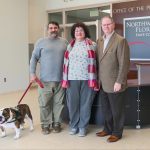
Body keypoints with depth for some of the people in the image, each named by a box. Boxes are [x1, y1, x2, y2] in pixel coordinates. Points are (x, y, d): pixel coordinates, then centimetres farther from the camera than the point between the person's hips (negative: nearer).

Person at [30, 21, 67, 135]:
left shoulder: (64, 42, 9)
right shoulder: (41, 42, 3)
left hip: (60, 79, 2)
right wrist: (32, 73, -7)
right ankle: (45, 124, 16)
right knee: (44, 103, 3)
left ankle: (57, 123, 21)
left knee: (58, 103, 7)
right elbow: (34, 58, 2)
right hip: (45, 79, -1)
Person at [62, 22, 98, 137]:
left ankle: (83, 126, 20)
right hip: (72, 78, 2)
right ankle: (74, 125, 24)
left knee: (85, 103, 6)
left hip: (87, 78, -2)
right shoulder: (70, 45, 9)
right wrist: (65, 79, 3)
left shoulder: (92, 45, 2)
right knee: (72, 103, 7)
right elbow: (66, 63, 8)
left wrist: (94, 80, -6)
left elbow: (95, 62, 0)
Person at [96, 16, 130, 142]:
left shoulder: (120, 40, -11)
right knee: (106, 109, 16)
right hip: (103, 83, 6)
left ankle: (117, 133, 22)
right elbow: (98, 61, 12)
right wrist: (98, 79, 8)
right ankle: (108, 129, 32)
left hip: (115, 83, -6)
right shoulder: (99, 41, 11)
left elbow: (124, 63, -15)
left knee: (117, 110, 7)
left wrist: (119, 82, -17)